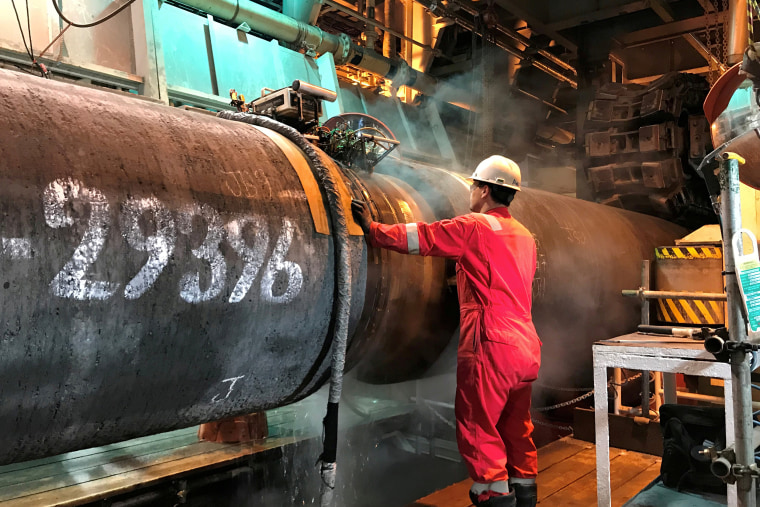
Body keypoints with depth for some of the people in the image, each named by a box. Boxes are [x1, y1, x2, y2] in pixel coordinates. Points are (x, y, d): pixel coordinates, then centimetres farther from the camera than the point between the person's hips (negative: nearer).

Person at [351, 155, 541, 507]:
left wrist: (371, 228, 6)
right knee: (517, 425, 19)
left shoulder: (473, 227, -8)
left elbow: (416, 238, -6)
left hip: (490, 345, -8)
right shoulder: (524, 236, 16)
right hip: (526, 345, 8)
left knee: (477, 425, 1)